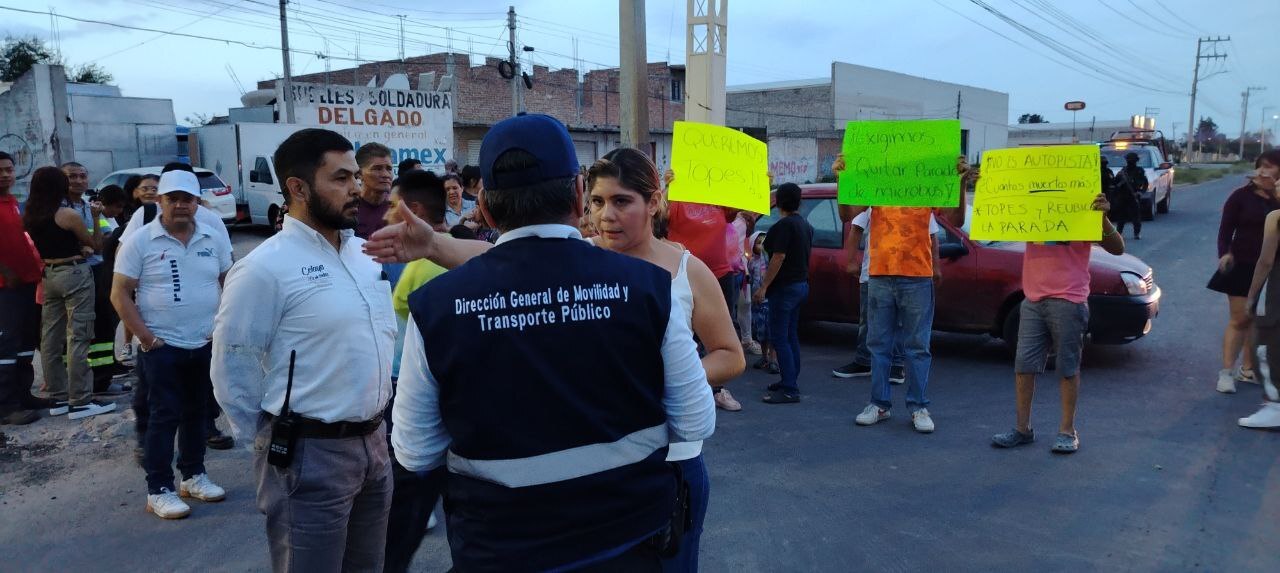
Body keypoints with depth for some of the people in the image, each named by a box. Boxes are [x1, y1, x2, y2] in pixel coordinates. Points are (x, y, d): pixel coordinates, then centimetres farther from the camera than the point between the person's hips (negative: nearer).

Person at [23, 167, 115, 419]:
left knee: (50, 339, 10)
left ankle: (59, 398, 17)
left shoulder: (29, 217, 6)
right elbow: (96, 245, -2)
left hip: (48, 275, 8)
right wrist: (96, 217, 3)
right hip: (74, 275, -8)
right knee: (77, 338, -6)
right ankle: (80, 402, -5)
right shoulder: (68, 215, -14)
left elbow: (55, 243, 15)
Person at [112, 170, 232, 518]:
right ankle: (158, 490, 10)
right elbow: (120, 295, -6)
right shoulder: (140, 242, -7)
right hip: (162, 348, -4)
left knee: (197, 413, 14)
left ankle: (193, 476, 28)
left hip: (206, 345, 4)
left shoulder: (214, 240, 3)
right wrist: (147, 338, -11)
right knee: (164, 416, 0)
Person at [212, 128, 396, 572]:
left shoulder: (366, 252, 6)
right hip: (309, 453, -7)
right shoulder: (265, 268, -16)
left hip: (373, 443, 7)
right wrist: (272, 443, -3)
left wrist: (374, 427, 15)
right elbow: (232, 369, -12)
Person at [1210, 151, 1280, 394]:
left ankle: (1248, 369, 20)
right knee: (1239, 319, -3)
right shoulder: (1241, 196, -5)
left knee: (1259, 321, 10)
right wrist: (1224, 254, -21)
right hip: (1243, 267, -3)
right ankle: (1226, 372, 1)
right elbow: (1225, 229, -8)